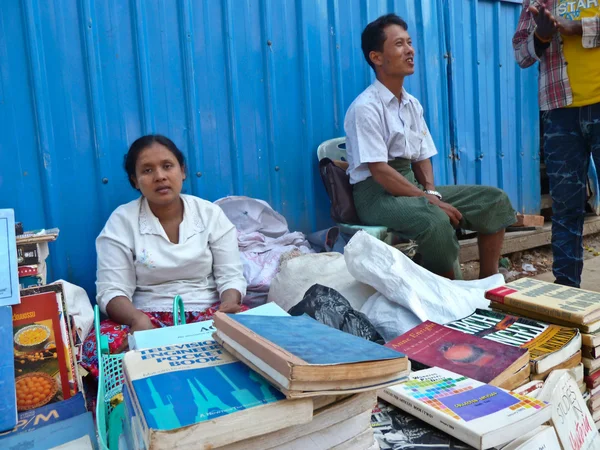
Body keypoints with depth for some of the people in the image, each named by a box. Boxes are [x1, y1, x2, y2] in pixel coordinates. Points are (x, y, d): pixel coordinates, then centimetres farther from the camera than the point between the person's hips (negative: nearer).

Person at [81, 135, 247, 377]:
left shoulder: (211, 213, 4)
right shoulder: (121, 221, 0)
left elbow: (231, 276, 1)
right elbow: (111, 290, -6)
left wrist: (229, 304, -23)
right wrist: (138, 319, -28)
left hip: (208, 311, 2)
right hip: (149, 316, -1)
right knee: (98, 347, -32)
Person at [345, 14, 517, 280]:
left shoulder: (413, 105, 13)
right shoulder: (366, 107, -13)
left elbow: (422, 158, 13)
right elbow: (380, 171, -19)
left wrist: (432, 192, -7)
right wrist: (431, 201, -19)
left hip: (412, 185, 8)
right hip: (376, 192, -8)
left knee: (494, 200, -2)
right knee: (435, 219, -37)